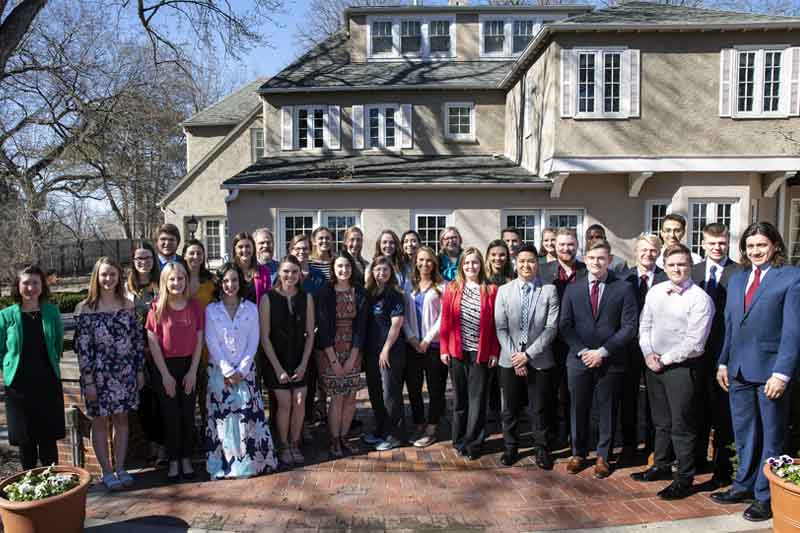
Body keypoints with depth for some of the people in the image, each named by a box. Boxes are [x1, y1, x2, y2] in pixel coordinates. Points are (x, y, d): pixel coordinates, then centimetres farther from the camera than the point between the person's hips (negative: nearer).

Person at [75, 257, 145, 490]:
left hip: (125, 373, 3)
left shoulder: (128, 306, 2)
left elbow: (138, 340, 5)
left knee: (121, 419, 10)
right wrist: (88, 381, -12)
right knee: (100, 421, 8)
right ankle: (106, 471, 20)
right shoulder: (85, 309, -8)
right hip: (99, 374, -3)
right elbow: (82, 347, -9)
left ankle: (120, 468, 22)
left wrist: (140, 371, 4)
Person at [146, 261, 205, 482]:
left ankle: (186, 459, 21)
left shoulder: (194, 305, 0)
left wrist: (193, 371, -5)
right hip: (165, 366, -1)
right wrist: (165, 375, -9)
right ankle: (173, 461, 19)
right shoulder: (157, 308, -5)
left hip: (189, 366, 2)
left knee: (188, 415, 7)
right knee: (171, 416, 5)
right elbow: (153, 342, -6)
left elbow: (199, 339, 1)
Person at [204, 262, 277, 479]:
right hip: (219, 371, 0)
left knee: (249, 415, -2)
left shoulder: (251, 308, 3)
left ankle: (252, 461, 9)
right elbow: (211, 343, -4)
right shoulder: (211, 310, 1)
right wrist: (228, 371, -11)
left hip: (245, 371, 0)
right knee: (222, 417, 1)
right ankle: (225, 464, 11)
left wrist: (241, 370, -9)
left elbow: (253, 342, 0)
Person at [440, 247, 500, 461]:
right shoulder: (452, 288, 3)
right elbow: (445, 320, 3)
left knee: (477, 400, 4)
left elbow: (495, 324, -1)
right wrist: (444, 349, -2)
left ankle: (473, 443, 16)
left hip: (481, 353, -1)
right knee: (460, 398, 12)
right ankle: (460, 440, 25)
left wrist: (494, 352, -5)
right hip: (457, 352, 1)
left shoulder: (491, 290, 0)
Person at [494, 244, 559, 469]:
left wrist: (528, 354, -12)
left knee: (539, 408, 8)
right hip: (510, 361, 2)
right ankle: (511, 448, 26)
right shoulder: (504, 291, 3)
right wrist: (514, 357, -10)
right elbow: (501, 328, -1)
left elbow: (551, 328, -7)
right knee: (510, 408, 11)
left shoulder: (549, 290, -2)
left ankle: (542, 449, 24)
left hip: (539, 360, -1)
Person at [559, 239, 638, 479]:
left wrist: (602, 351, -12)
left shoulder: (624, 288, -1)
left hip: (610, 361, -2)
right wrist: (581, 351, -9)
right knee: (578, 409, 10)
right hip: (579, 359, 2)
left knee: (607, 410, 8)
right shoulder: (572, 288, 6)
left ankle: (603, 456, 24)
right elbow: (565, 325, 4)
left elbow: (629, 327, -5)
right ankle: (578, 453, 26)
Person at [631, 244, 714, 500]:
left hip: (681, 366, -6)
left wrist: (664, 359, -11)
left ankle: (684, 478, 17)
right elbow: (644, 325, 10)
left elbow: (694, 343, -16)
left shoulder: (700, 299, -13)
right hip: (653, 364, 6)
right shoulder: (655, 291, 5)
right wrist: (648, 354, -3)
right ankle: (661, 466, 34)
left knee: (681, 425, 3)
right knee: (661, 421, 19)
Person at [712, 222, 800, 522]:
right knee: (743, 432, 15)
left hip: (770, 369, -5)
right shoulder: (737, 278, 12)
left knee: (771, 435, 8)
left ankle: (766, 496, 20)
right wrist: (723, 362, 10)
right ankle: (744, 486, 30)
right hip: (739, 369, 5)